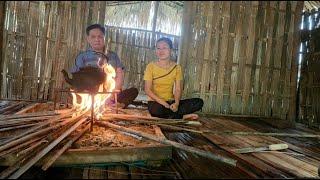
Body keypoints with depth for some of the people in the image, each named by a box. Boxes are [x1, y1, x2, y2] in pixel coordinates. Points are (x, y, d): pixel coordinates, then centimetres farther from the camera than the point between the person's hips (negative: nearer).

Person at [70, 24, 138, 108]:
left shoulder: (113, 56, 18)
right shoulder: (82, 57, 11)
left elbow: (120, 76, 7)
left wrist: (112, 94, -10)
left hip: (113, 95, 2)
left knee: (133, 91, -25)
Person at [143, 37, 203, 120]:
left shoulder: (176, 67, 4)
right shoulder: (151, 66, -4)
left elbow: (178, 89, -1)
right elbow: (147, 90, -9)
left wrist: (176, 103, -21)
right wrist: (163, 102, -21)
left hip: (170, 102, 3)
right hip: (155, 102, -3)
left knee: (199, 102, -15)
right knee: (156, 110, -39)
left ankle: (168, 115, -18)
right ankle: (182, 116, -14)